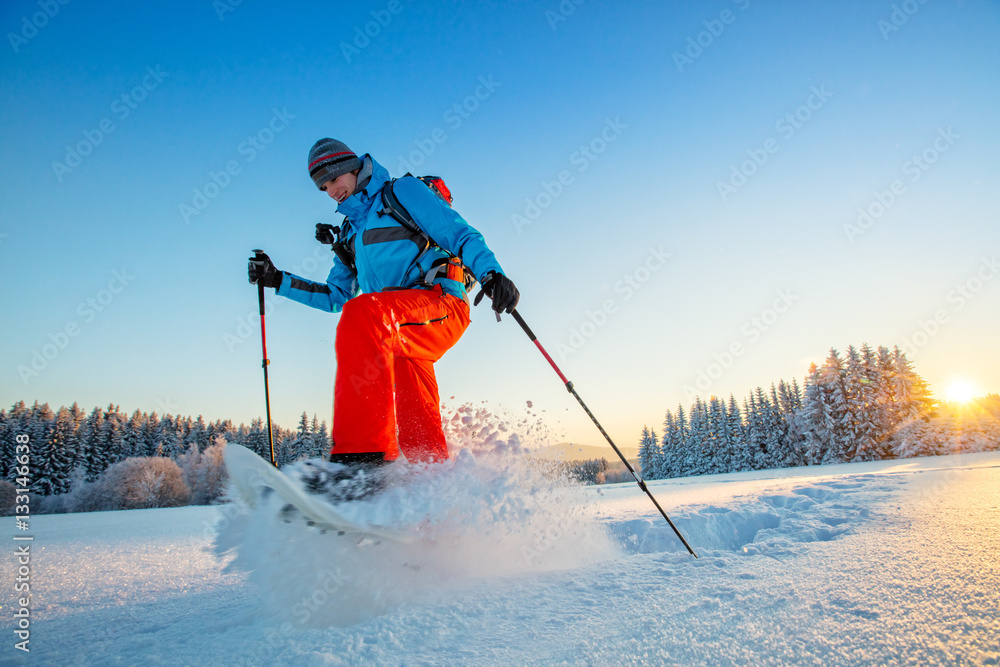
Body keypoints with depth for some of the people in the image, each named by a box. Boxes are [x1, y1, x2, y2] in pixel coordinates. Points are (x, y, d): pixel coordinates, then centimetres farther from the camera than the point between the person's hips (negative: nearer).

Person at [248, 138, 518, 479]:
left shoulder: (402, 191, 10)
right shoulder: (350, 234, 29)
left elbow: (462, 235, -1)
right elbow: (335, 296, 32)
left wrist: (491, 272, -20)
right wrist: (277, 280, 24)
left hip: (441, 300, -7)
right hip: (405, 333, 7)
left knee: (361, 313, -34)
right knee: (417, 433, 1)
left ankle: (364, 454, -43)